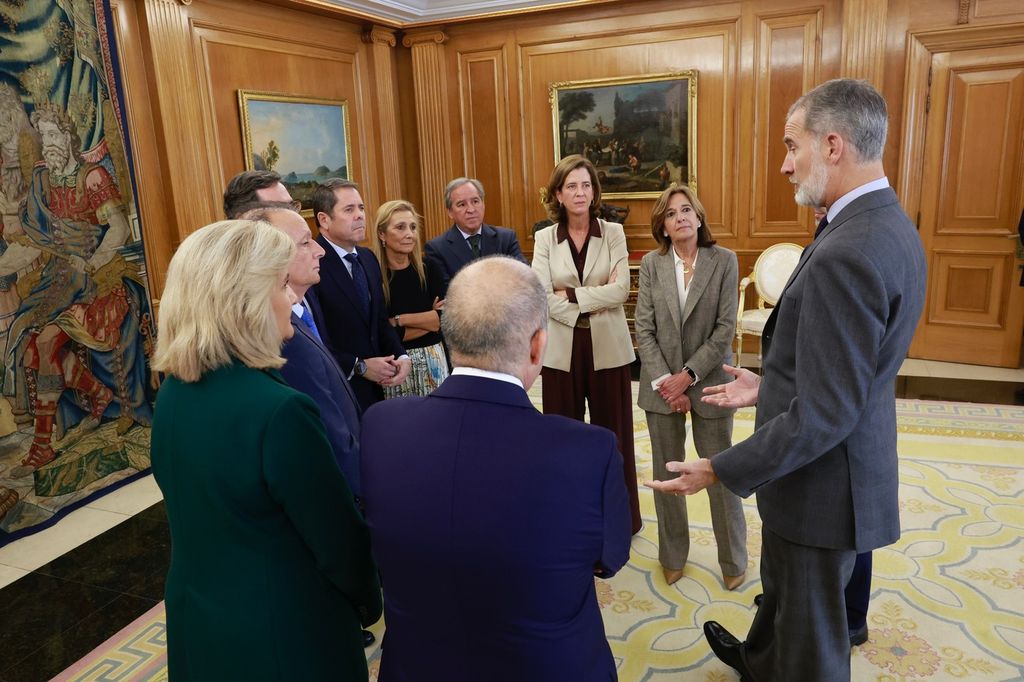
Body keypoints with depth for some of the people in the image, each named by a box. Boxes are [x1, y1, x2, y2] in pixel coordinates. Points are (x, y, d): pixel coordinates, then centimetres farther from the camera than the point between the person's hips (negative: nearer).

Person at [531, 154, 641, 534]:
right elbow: (541, 297, -9)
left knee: (612, 433, 9)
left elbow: (621, 289, -10)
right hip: (562, 349, 1)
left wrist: (571, 294, -14)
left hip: (607, 347, 0)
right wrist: (593, 305, -14)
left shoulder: (613, 233, 1)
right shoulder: (544, 238, 2)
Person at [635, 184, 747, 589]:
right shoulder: (651, 264, -1)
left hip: (708, 381, -1)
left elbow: (725, 328, -9)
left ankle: (733, 560, 27)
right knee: (667, 474, 12)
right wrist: (664, 381, -11)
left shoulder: (724, 261, -5)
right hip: (661, 383, 2)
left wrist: (688, 375, -14)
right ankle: (672, 555, 30)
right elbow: (644, 328, -3)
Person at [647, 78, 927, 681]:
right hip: (848, 466, 10)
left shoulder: (846, 253, -30)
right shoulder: (889, 226, 3)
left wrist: (721, 471, -20)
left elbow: (823, 416, -29)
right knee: (782, 587, 33)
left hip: (822, 484, -10)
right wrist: (770, 388, 14)